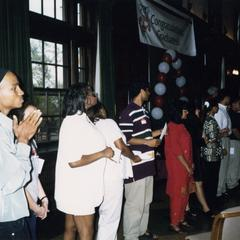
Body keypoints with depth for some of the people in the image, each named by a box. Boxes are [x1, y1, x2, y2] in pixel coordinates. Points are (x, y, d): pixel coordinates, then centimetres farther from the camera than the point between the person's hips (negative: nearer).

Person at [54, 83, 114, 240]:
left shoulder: (80, 119, 8)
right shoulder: (73, 123, -22)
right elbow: (74, 161, -28)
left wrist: (104, 153, 12)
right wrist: (103, 153, -19)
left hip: (78, 187, 9)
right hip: (79, 190, -9)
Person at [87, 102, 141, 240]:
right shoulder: (108, 123, -7)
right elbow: (120, 146, -12)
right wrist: (134, 158, 3)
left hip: (101, 175, 8)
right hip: (112, 176, -8)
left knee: (105, 214, 21)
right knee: (110, 217, 2)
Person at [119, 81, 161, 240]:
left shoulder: (144, 111, 15)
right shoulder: (128, 113, -14)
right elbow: (125, 139, -18)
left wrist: (160, 131, 21)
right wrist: (147, 142, -20)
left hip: (147, 163, 10)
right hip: (135, 165, -9)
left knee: (146, 201, 19)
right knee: (134, 203, 0)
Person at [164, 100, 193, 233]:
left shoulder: (181, 125, 11)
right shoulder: (172, 127, -16)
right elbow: (175, 150, -19)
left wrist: (190, 163, 9)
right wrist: (187, 167, -15)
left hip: (186, 165, 9)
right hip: (177, 166, -9)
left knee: (185, 193, 15)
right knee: (178, 194, 0)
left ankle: (181, 219, 27)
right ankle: (174, 223, 12)